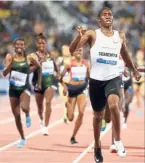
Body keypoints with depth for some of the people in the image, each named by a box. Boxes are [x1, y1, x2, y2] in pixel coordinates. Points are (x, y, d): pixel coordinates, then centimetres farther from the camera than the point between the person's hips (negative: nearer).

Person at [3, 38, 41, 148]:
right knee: (16, 115, 6)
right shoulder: (10, 57, -3)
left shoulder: (29, 58, -4)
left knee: (24, 107, -32)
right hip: (13, 89, 2)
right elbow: (4, 73, -11)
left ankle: (28, 116, 7)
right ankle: (23, 139, 23)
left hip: (25, 88, -2)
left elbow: (39, 67, 14)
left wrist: (39, 82, 14)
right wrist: (11, 62, -23)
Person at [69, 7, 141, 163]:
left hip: (113, 78, 0)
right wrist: (79, 35, -30)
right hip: (96, 79, 0)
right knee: (98, 115, 12)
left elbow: (125, 55, 25)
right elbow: (72, 50, -13)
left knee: (113, 104, -29)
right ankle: (97, 147, 33)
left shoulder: (120, 36, 7)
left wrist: (134, 70, 33)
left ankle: (118, 140, -15)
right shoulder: (92, 34, -3)